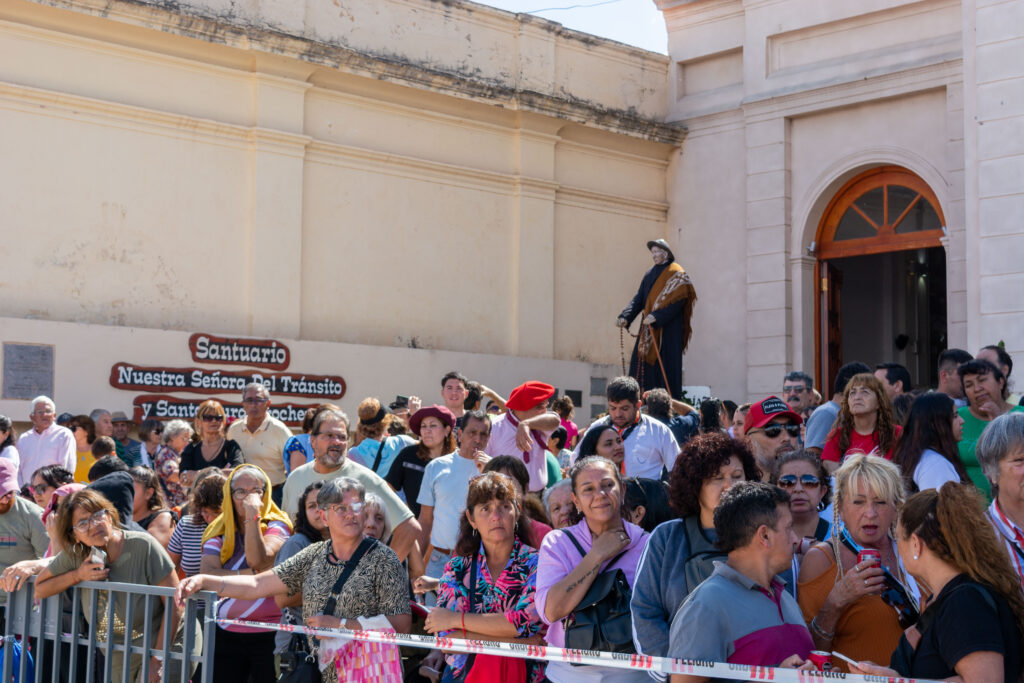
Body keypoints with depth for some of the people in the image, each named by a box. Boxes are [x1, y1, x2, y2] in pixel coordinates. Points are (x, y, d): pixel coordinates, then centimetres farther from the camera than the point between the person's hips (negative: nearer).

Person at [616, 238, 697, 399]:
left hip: (668, 330, -7)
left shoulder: (677, 274, -3)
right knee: (642, 366, 0)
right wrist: (625, 317, -6)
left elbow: (677, 301, -14)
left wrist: (657, 316, -26)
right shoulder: (649, 274, 17)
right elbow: (638, 298, 11)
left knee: (665, 366, -9)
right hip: (648, 330, 7)